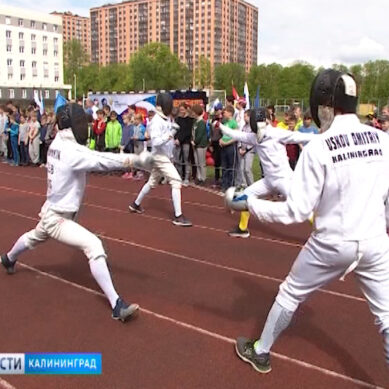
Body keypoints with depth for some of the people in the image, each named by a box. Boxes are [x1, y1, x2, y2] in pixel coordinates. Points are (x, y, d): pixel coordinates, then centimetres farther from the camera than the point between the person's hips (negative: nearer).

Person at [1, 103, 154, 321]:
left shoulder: (58, 144, 1)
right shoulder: (71, 152, -25)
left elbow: (94, 156, -1)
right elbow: (103, 161, -33)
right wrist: (137, 159, -37)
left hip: (52, 212, 10)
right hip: (58, 219, -10)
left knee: (34, 238, 37)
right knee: (94, 246, -24)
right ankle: (116, 305, -28)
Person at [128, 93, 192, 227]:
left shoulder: (166, 118, 8)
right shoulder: (157, 121, -19)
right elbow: (155, 142, -27)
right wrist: (169, 135, -34)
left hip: (164, 156, 10)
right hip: (160, 157, -10)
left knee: (152, 182, 22)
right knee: (176, 182, -15)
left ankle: (135, 204, 39)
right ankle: (178, 216, -14)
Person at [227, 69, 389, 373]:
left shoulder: (318, 148, -17)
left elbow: (296, 211, -16)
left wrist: (248, 204, -7)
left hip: (331, 244, -3)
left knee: (290, 295, 19)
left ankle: (260, 352, 38)